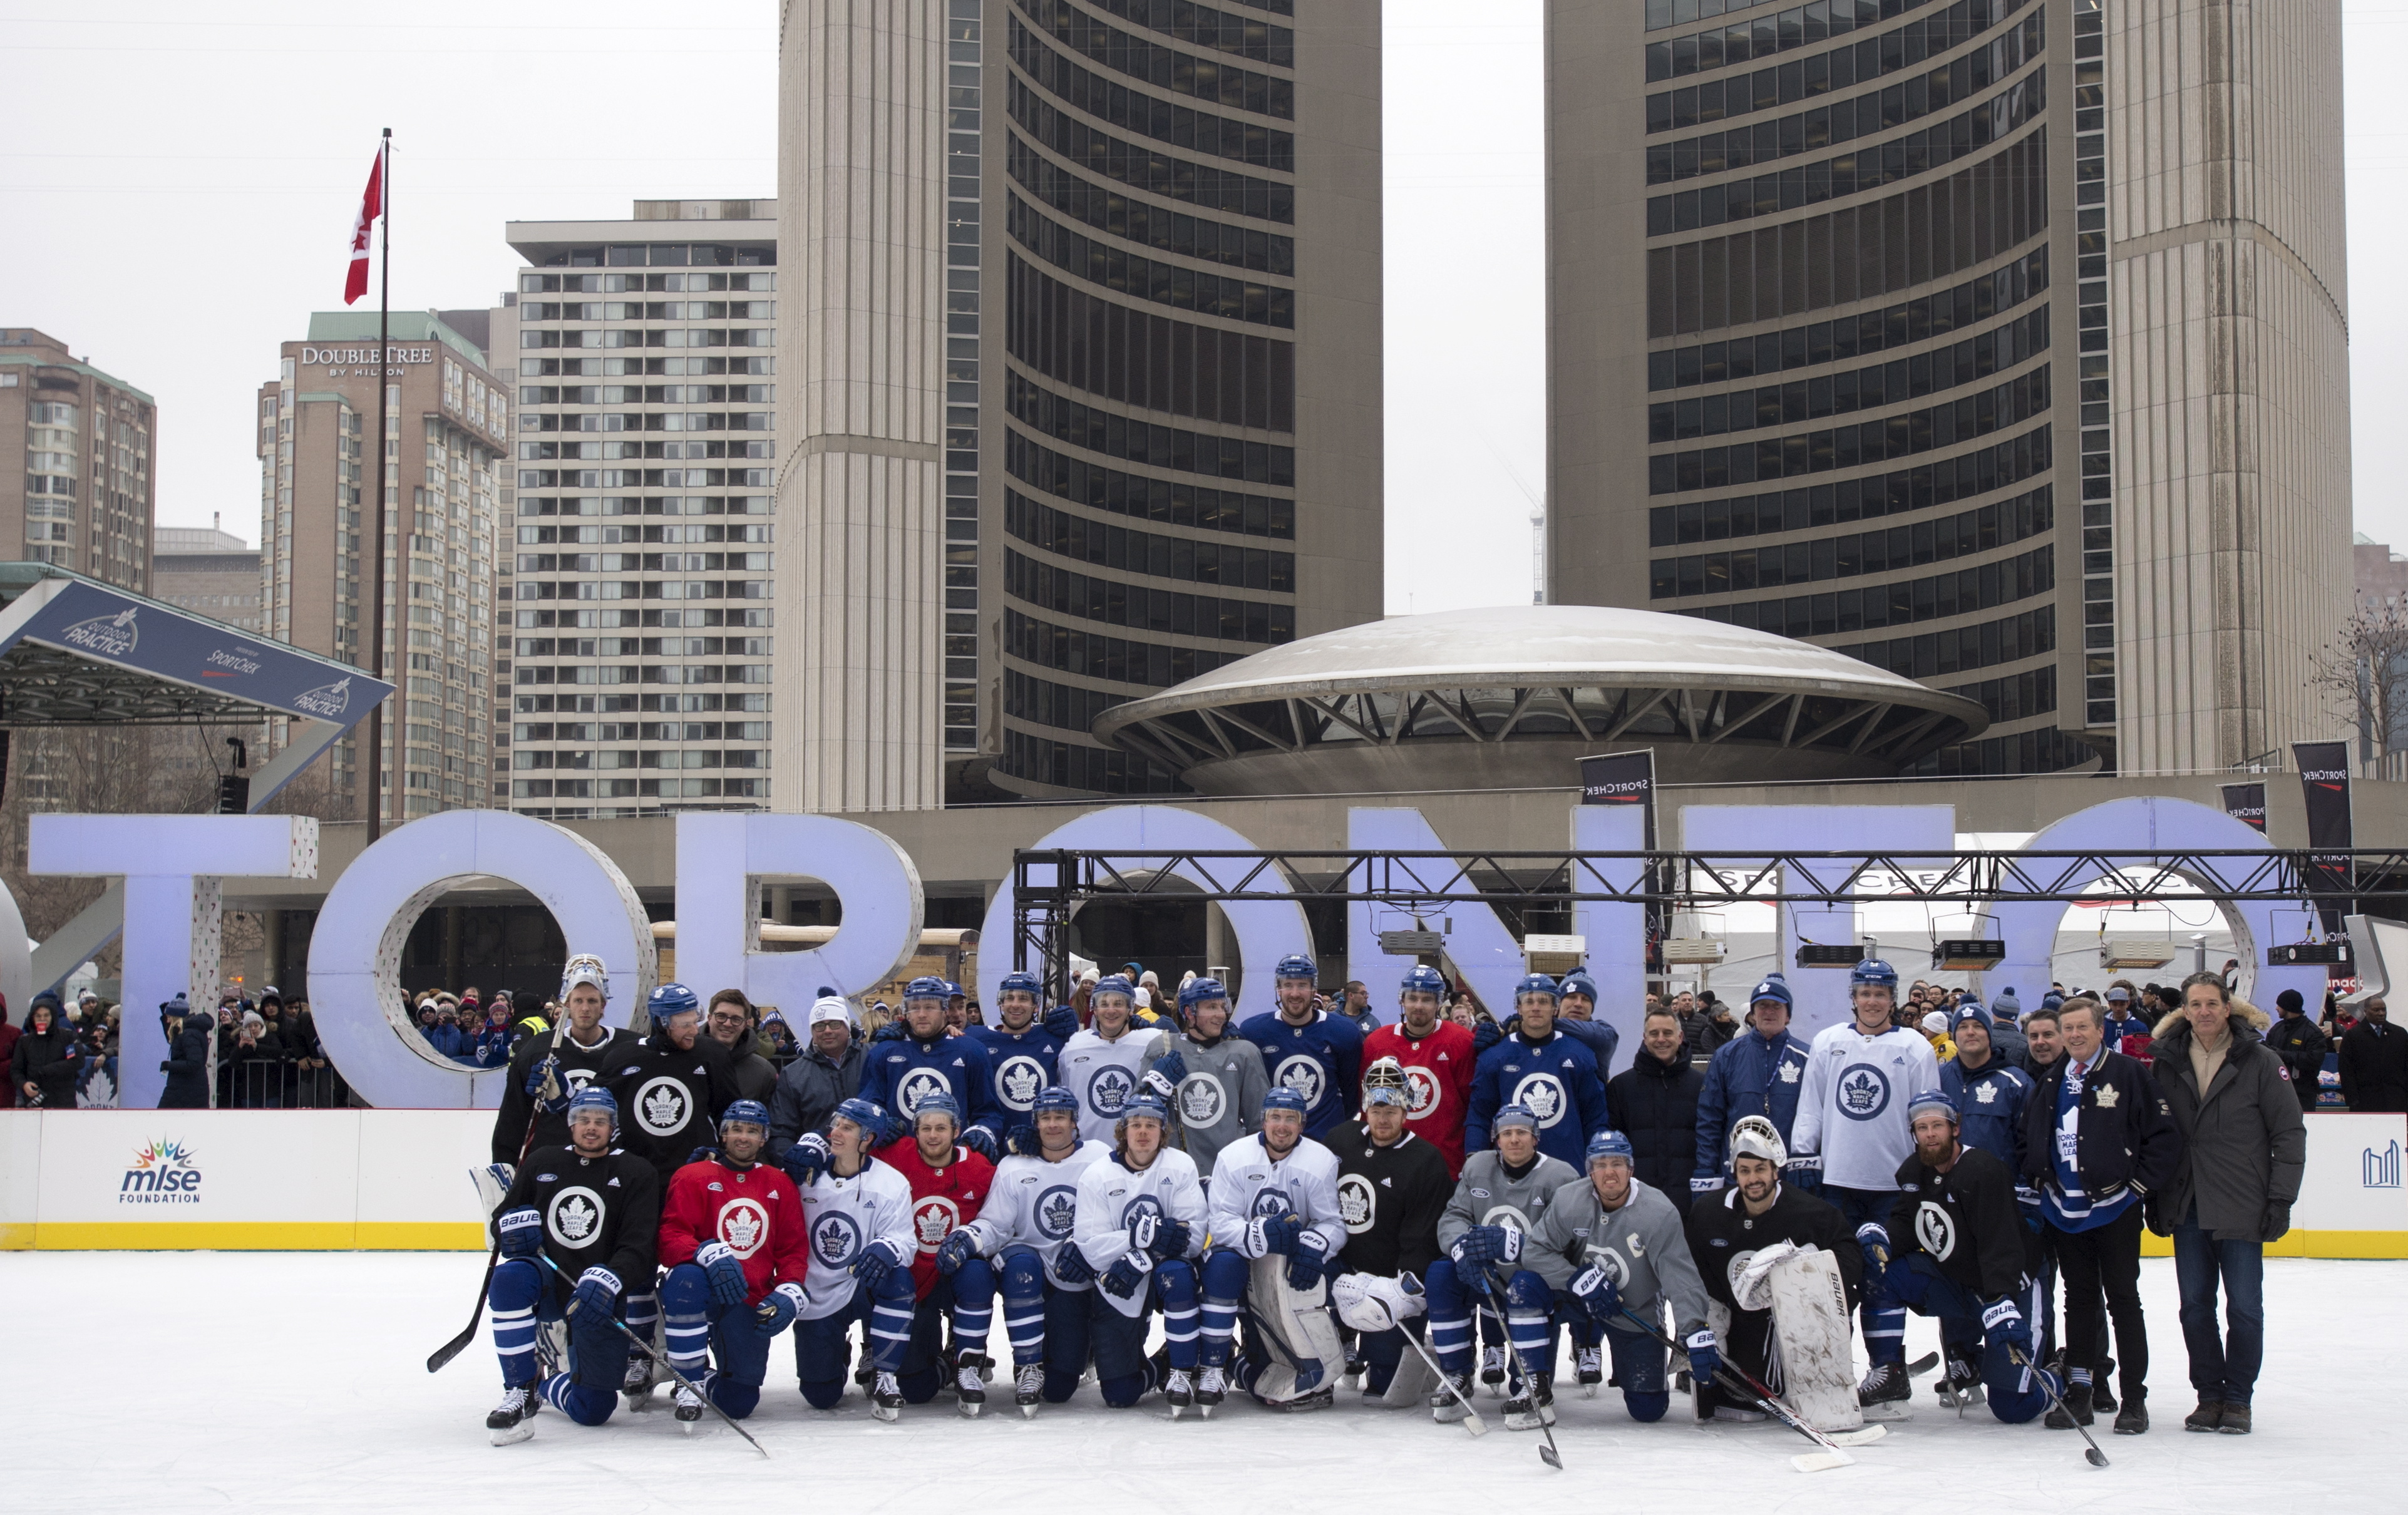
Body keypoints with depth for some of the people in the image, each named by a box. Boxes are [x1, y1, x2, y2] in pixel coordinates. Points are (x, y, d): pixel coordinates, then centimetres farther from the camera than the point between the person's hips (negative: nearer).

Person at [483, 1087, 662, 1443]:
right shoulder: (542, 1163, 8)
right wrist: (512, 1225, -12)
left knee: (593, 1410, -5)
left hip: (599, 1301, -1)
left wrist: (608, 1280, -31)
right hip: (547, 1285, 1)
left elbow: (639, 1246, -11)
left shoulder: (636, 1173, -2)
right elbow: (501, 1217, 14)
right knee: (511, 1277, -36)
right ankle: (519, 1392, -23)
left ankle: (544, 1381, 31)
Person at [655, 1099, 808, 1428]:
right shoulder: (693, 1177, -1)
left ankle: (706, 1382, 34)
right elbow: (670, 1239, -11)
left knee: (739, 1403, -5)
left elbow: (794, 1247, 11)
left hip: (749, 1307, 3)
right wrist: (708, 1253, -30)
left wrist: (789, 1293, -6)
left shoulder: (781, 1186, 11)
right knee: (686, 1279, -40)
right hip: (703, 1292, -3)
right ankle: (689, 1383, -23)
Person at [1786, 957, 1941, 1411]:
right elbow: (1810, 1107, 10)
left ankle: (1890, 1368, 5)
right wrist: (1802, 1157, 4)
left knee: (1881, 1276, 0)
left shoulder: (1915, 1048, 1)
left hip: (1892, 1181, -2)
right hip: (1837, 1178, 2)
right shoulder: (1827, 1043, 7)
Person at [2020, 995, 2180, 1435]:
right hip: (2065, 1213, 5)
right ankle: (2079, 1392, 17)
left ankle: (2134, 1397, 6)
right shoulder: (2050, 1082, 11)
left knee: (2123, 1300, 1)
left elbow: (2164, 1135, -8)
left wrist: (2140, 1183, -10)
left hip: (2115, 1211, -5)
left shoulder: (2128, 1073, -6)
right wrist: (2039, 1178, 6)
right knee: (2079, 1300, 11)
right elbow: (2029, 1138, 20)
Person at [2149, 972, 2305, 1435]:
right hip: (2187, 1206, 3)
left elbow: (2289, 1133, -2)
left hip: (2241, 1207, -3)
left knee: (2244, 1307, 1)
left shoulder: (2261, 1062, -3)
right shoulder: (2168, 1063, 5)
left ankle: (2238, 1400, 13)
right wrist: (2155, 1198, 8)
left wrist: (2281, 1198, -7)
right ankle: (2209, 1395, 18)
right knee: (2195, 1306, 6)